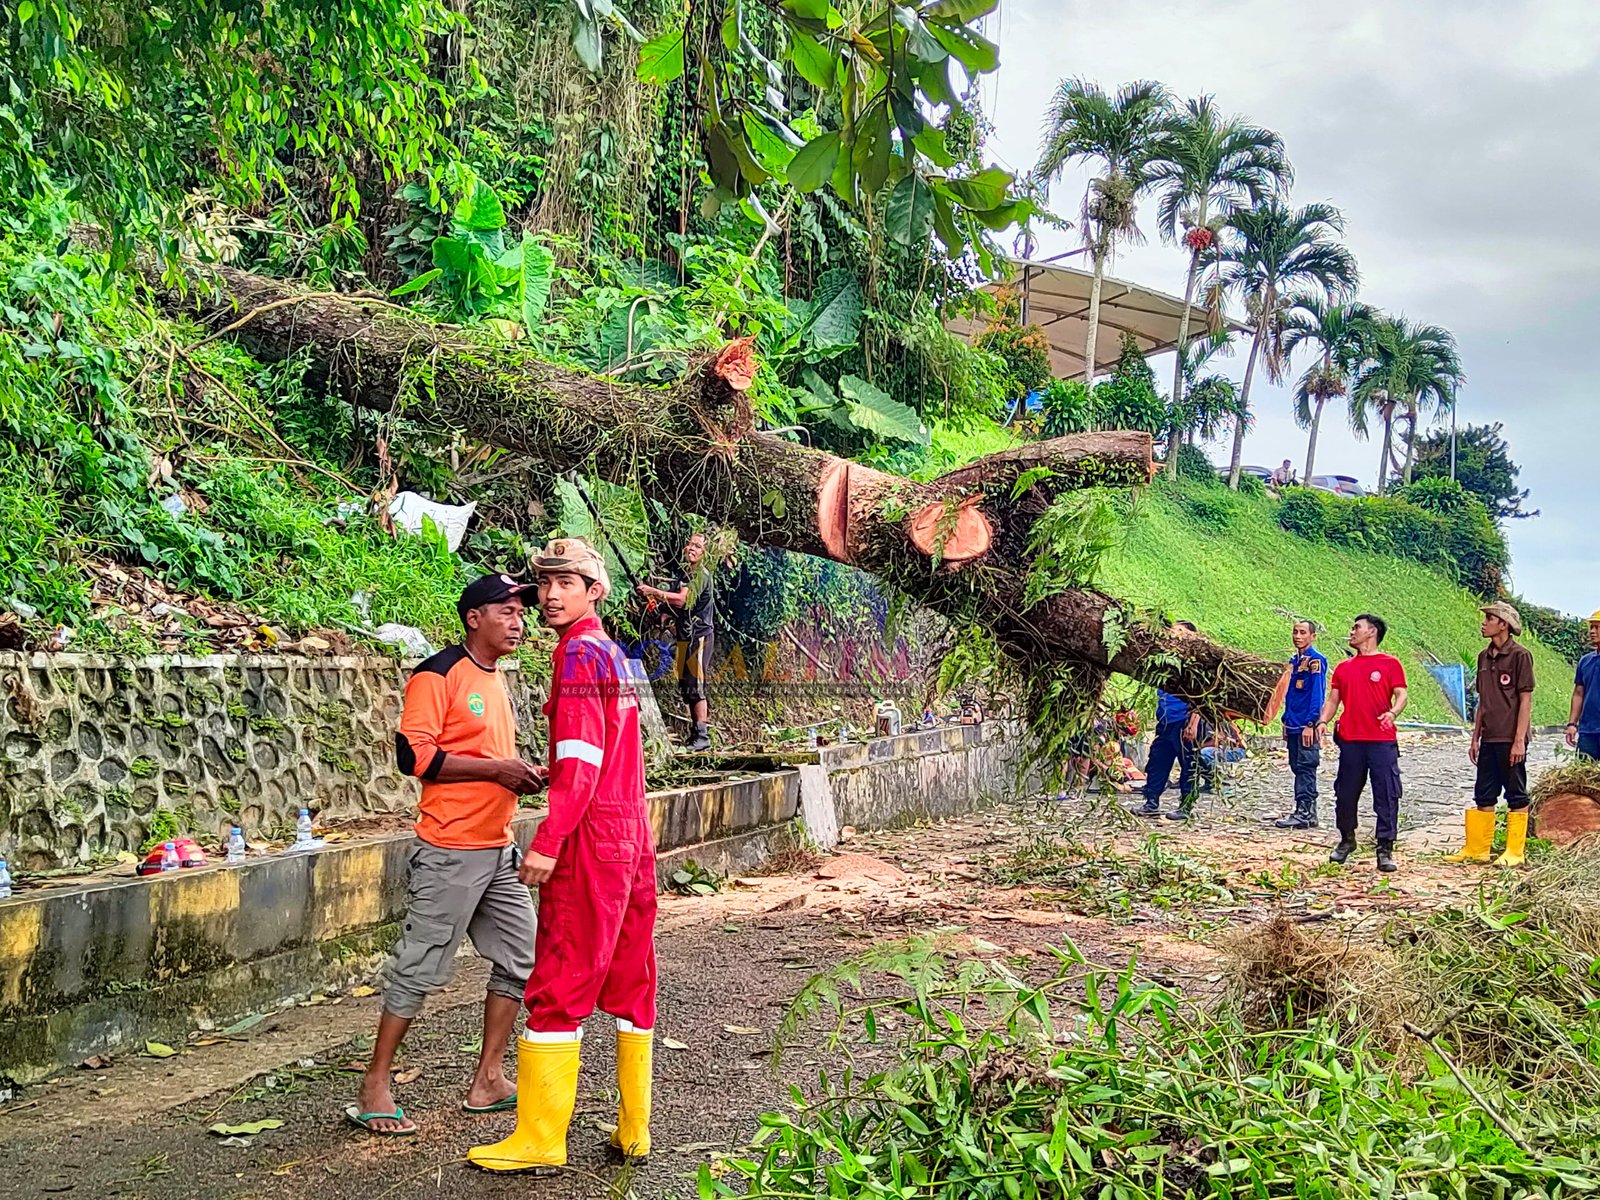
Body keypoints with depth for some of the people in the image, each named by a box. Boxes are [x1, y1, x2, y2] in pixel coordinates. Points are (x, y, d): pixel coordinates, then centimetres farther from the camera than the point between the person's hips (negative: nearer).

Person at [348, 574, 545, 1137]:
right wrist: (496, 768, -20)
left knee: (520, 958, 11)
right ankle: (374, 1089, 11)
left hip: (498, 850, 9)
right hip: (450, 852, -9)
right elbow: (414, 754, -19)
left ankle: (488, 1080, 22)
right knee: (419, 969, -2)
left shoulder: (496, 679, 16)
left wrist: (525, 775, 10)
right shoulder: (438, 674, -11)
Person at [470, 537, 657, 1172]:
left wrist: (546, 843, -22)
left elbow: (580, 758, -19)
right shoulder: (615, 654, 17)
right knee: (631, 985, 12)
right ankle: (634, 1131, 19)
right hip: (632, 837, 9)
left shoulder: (579, 653, -11)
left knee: (558, 989, -3)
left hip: (590, 840, -9)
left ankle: (539, 1140, 3)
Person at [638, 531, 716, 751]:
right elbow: (678, 605, 27)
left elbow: (681, 600, -24)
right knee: (685, 686, 11)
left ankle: (703, 736, -10)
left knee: (695, 686, -12)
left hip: (699, 635, -10)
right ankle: (695, 733, 18)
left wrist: (652, 591, -24)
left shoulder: (701, 574, -11)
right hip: (685, 636, 10)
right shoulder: (683, 573, 18)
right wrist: (658, 601, 9)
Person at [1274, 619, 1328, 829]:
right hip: (1293, 725, 9)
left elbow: (1317, 694, -15)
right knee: (1298, 768, 11)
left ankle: (1304, 814, -6)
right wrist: (1286, 721, 18)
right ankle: (1307, 812, 17)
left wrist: (1310, 724, -20)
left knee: (1305, 769, -7)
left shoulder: (1316, 660, -10)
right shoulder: (1294, 661, 15)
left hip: (1307, 726, -9)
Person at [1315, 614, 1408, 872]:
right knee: (1345, 793, 8)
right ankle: (1347, 840, 26)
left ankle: (1385, 850, -1)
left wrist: (1393, 713, -24)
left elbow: (1401, 695, -3)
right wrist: (1323, 721, -3)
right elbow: (1333, 699, 15)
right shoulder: (1343, 668, 17)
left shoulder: (1390, 664, 4)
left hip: (1382, 741, -4)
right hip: (1350, 740, 4)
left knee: (1387, 795, -5)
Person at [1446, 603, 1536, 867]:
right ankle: (1476, 849, 16)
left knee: (1516, 795, 2)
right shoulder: (1484, 657, 12)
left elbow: (1526, 699, -11)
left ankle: (1514, 853, 8)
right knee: (1483, 795, 10)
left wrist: (1519, 740, -15)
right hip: (1489, 739, 7)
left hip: (1511, 740, -7)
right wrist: (1475, 738, 15)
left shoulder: (1520, 655, -8)